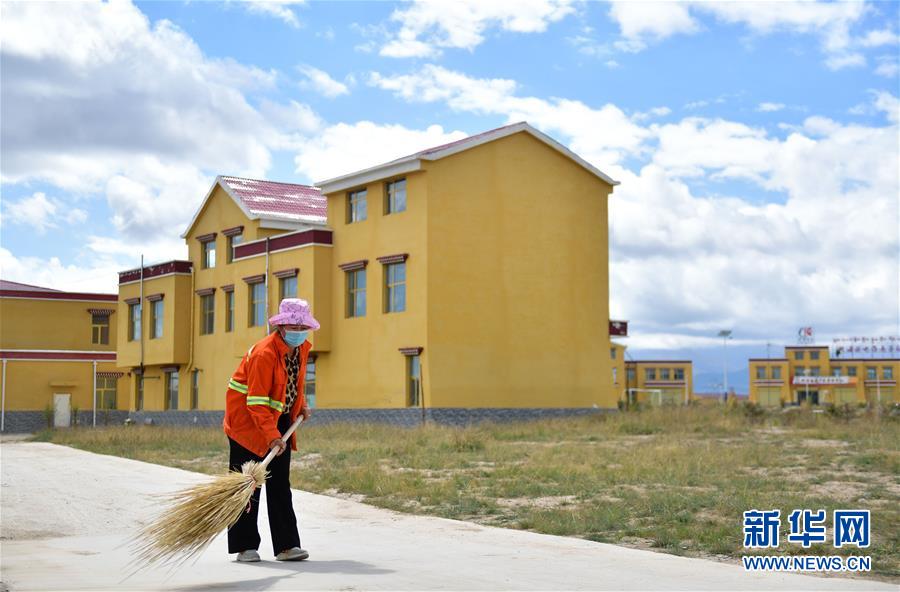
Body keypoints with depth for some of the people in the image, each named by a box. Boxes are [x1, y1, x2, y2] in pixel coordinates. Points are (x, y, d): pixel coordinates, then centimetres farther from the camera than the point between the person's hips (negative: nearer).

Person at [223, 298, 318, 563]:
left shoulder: (302, 348, 0)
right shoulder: (264, 352, -25)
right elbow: (257, 402, -29)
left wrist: (301, 405, 10)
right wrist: (272, 436, -35)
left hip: (280, 418, 7)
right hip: (247, 418, -7)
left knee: (281, 484, 4)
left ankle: (286, 545, 4)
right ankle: (245, 546, 6)